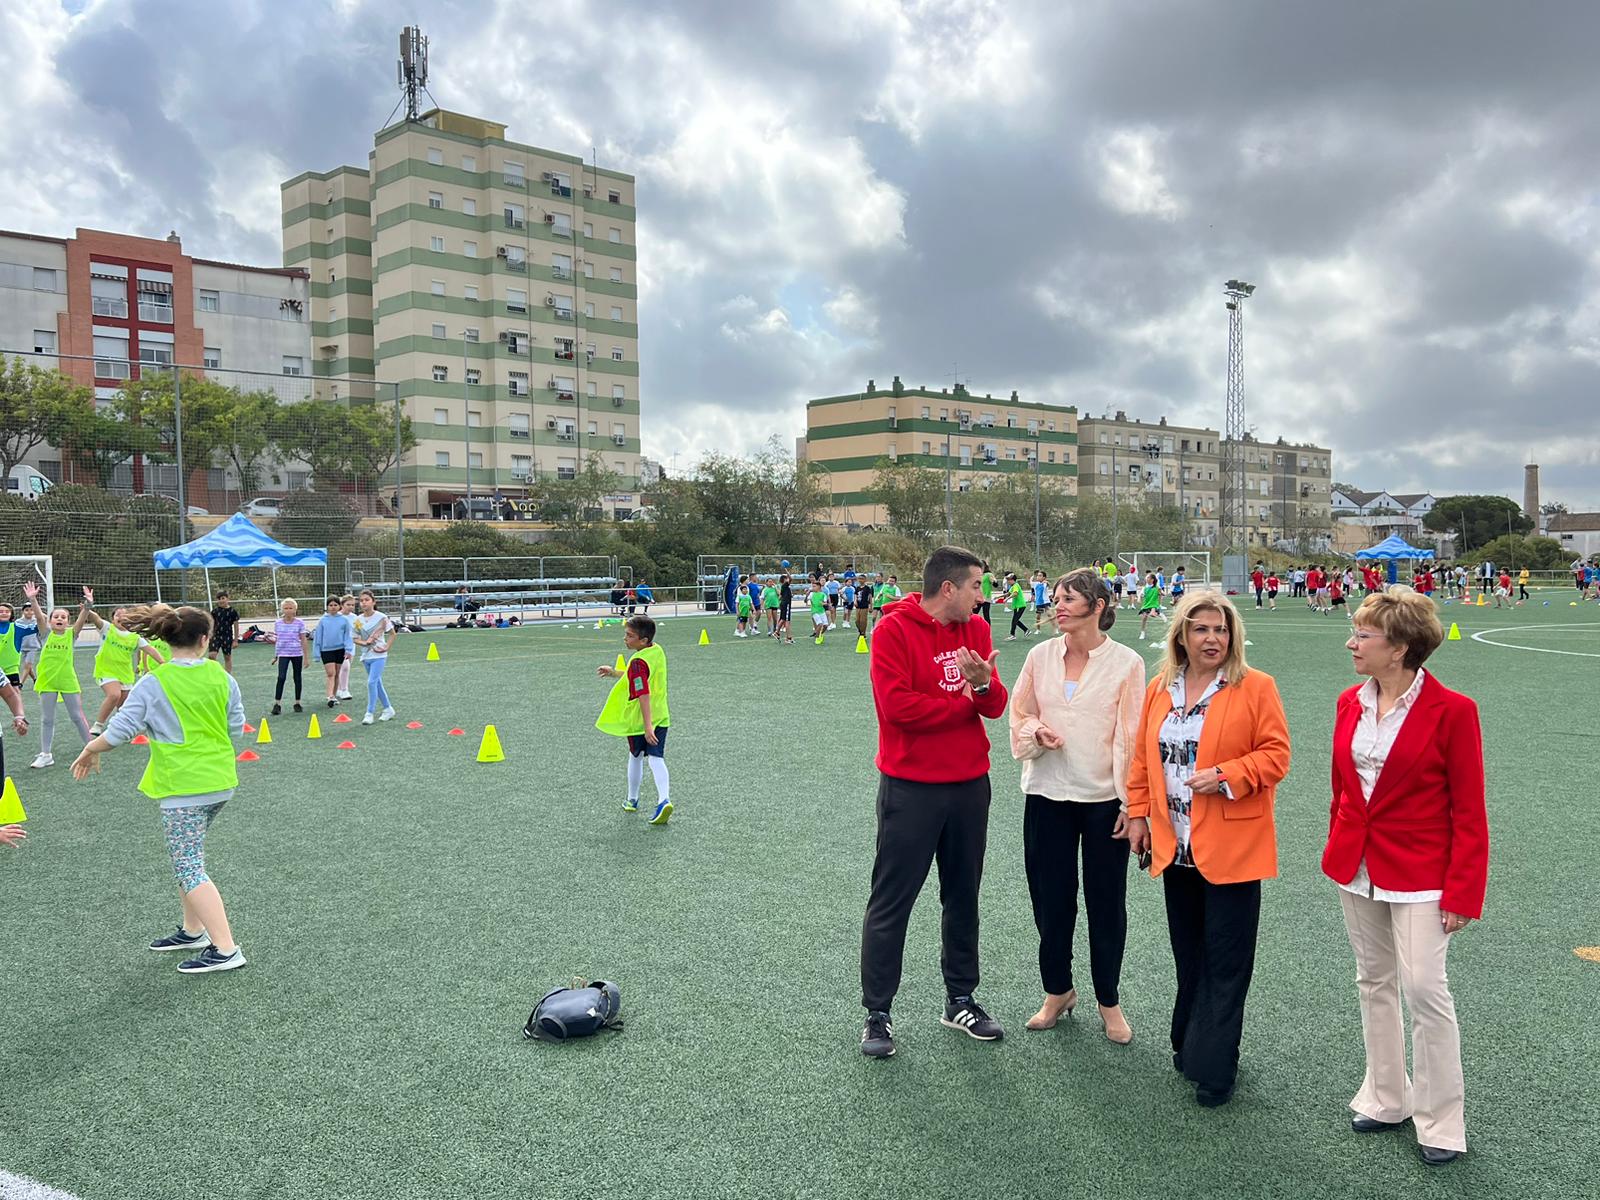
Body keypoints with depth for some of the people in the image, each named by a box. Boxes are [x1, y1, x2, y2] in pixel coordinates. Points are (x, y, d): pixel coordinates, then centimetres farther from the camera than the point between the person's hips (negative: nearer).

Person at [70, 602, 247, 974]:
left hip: (182, 787, -6)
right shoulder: (223, 678, -1)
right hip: (220, 782, 6)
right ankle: (193, 931, 32)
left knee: (189, 869, -2)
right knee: (188, 857, 23)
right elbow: (236, 727, 7)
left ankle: (226, 950, -6)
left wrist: (89, 751, 12)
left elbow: (118, 732, -8)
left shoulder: (153, 684, -11)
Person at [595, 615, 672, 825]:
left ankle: (632, 800, 33)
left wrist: (647, 725, -30)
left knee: (635, 758, 16)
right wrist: (615, 673, 20)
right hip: (661, 717, 5)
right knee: (656, 759, -1)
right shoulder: (658, 651, 3)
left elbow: (643, 695, -28)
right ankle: (664, 800, -20)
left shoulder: (638, 662, -22)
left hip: (638, 720, -5)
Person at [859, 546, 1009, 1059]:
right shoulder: (893, 630, -12)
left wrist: (983, 684, -21)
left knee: (963, 896, 16)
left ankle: (961, 999, 31)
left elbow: (995, 707, 3)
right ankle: (877, 1013, 15)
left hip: (970, 784, 6)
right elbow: (897, 706, -22)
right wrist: (964, 702, -9)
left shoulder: (976, 629, 6)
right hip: (910, 787, -6)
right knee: (891, 901, 3)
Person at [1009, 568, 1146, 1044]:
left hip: (1105, 799, -3)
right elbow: (1019, 715, 9)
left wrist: (1133, 803, -8)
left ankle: (1109, 1002, 28)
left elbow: (1131, 736, -7)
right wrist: (1037, 730, -13)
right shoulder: (1040, 656, 1)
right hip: (1047, 795, 3)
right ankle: (1057, 991, 32)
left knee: (1106, 903, 8)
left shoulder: (1126, 662, -7)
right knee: (1050, 898, 10)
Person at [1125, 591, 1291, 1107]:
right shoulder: (1159, 690, 7)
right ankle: (1191, 1044, 31)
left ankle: (1213, 1067, 12)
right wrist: (1139, 814, 8)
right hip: (1175, 846, 5)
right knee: (1188, 953, 16)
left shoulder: (1256, 687, -7)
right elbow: (1143, 759, 12)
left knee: (1225, 961, 2)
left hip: (1231, 846, -5)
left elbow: (1275, 756, -9)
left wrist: (1225, 776, -21)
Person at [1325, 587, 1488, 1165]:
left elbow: (1469, 813, -12)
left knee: (1423, 989, -3)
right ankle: (1387, 1100, 31)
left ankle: (1440, 1122, 17)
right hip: (1357, 868, 6)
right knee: (1374, 983, 15)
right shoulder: (1350, 703, 2)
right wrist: (1336, 854, 11)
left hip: (1419, 876, -6)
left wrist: (1463, 893, -13)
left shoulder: (1451, 710, -15)